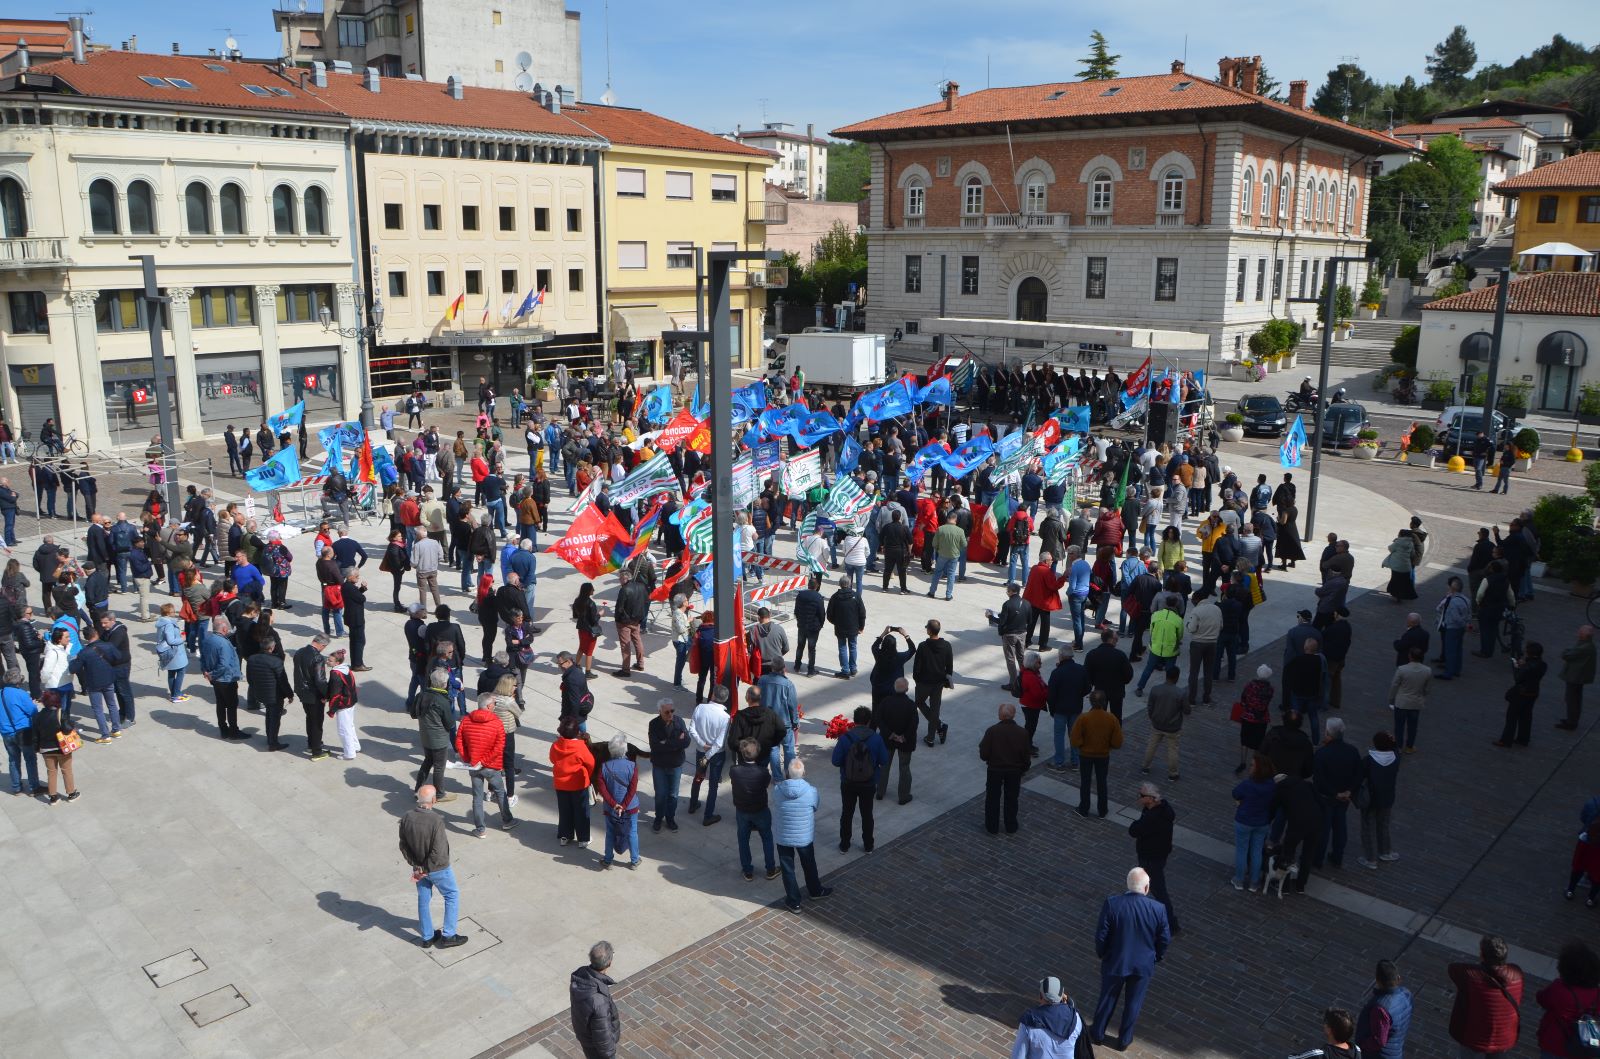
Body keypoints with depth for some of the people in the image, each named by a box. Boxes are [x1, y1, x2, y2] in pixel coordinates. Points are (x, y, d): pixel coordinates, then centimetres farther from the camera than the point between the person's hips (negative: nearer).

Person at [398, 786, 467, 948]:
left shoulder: (406, 818, -14)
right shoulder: (436, 821, -31)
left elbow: (403, 846, -4)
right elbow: (437, 852, -28)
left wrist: (416, 865, 1)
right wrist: (425, 871, -15)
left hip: (419, 867, 5)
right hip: (438, 868, -5)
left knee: (424, 900, 21)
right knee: (452, 896, 16)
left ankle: (427, 937, 35)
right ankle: (448, 936, 21)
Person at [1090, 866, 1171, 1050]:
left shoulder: (1111, 904, -22)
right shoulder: (1158, 909, -19)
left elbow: (1101, 935, -15)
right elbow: (1165, 939, -6)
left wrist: (1101, 954, 5)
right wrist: (1156, 957, 13)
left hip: (1115, 962, 0)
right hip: (1144, 965, 0)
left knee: (1108, 999, 21)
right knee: (1134, 1002, 21)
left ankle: (1098, 1034, 39)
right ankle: (1124, 1040, 36)